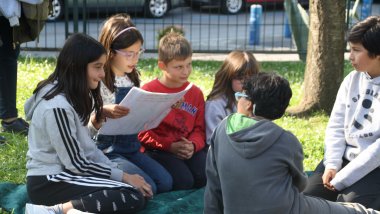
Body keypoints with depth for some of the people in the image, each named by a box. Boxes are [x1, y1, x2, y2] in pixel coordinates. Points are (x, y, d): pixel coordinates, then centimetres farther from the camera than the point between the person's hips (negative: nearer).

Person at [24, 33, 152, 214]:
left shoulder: (73, 96, 8)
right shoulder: (58, 107, -21)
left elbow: (86, 146, 10)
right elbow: (76, 163, -18)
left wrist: (119, 172, -1)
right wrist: (122, 176, -10)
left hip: (61, 173, 10)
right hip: (49, 183, -10)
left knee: (139, 187, 2)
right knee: (134, 197, -19)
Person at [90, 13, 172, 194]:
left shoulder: (133, 80, 10)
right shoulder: (98, 81, -12)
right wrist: (103, 112, -36)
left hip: (132, 149, 8)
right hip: (107, 152, -7)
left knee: (165, 183, -8)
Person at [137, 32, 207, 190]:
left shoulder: (195, 93, 12)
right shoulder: (148, 91, -1)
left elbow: (199, 128, 13)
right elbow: (141, 131, -4)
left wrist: (193, 145, -10)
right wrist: (170, 146, -13)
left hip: (189, 149, 4)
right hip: (159, 150, -4)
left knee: (207, 176, -22)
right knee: (184, 181, -27)